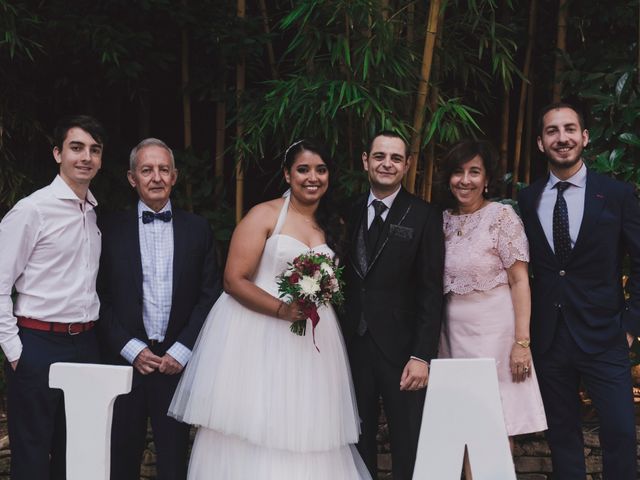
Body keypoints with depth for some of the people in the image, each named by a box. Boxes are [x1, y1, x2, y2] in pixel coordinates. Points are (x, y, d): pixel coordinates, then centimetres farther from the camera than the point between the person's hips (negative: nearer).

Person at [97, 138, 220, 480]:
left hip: (178, 362, 1)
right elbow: (100, 298, 0)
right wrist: (131, 350, -8)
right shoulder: (111, 227, 2)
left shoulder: (197, 229, 6)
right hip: (125, 361, 0)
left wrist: (181, 351, -6)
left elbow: (209, 296, 3)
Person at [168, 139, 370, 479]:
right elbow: (234, 280, -11)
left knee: (308, 439, 4)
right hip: (258, 336, -5)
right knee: (252, 437, -2)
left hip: (313, 342, 5)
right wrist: (282, 310, -22)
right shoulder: (264, 215, -4)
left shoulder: (334, 225, 13)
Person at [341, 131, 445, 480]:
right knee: (359, 441, 13)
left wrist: (422, 356, -14)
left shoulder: (424, 217, -5)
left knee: (408, 447, 6)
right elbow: (346, 279, 8)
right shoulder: (351, 213, 8)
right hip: (354, 345, 4)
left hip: (400, 347, -4)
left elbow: (431, 292, -8)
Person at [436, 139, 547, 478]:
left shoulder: (502, 216, -6)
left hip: (494, 332, -4)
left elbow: (519, 281, -8)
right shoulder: (443, 220, 8)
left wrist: (521, 342, -14)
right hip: (453, 335, 5)